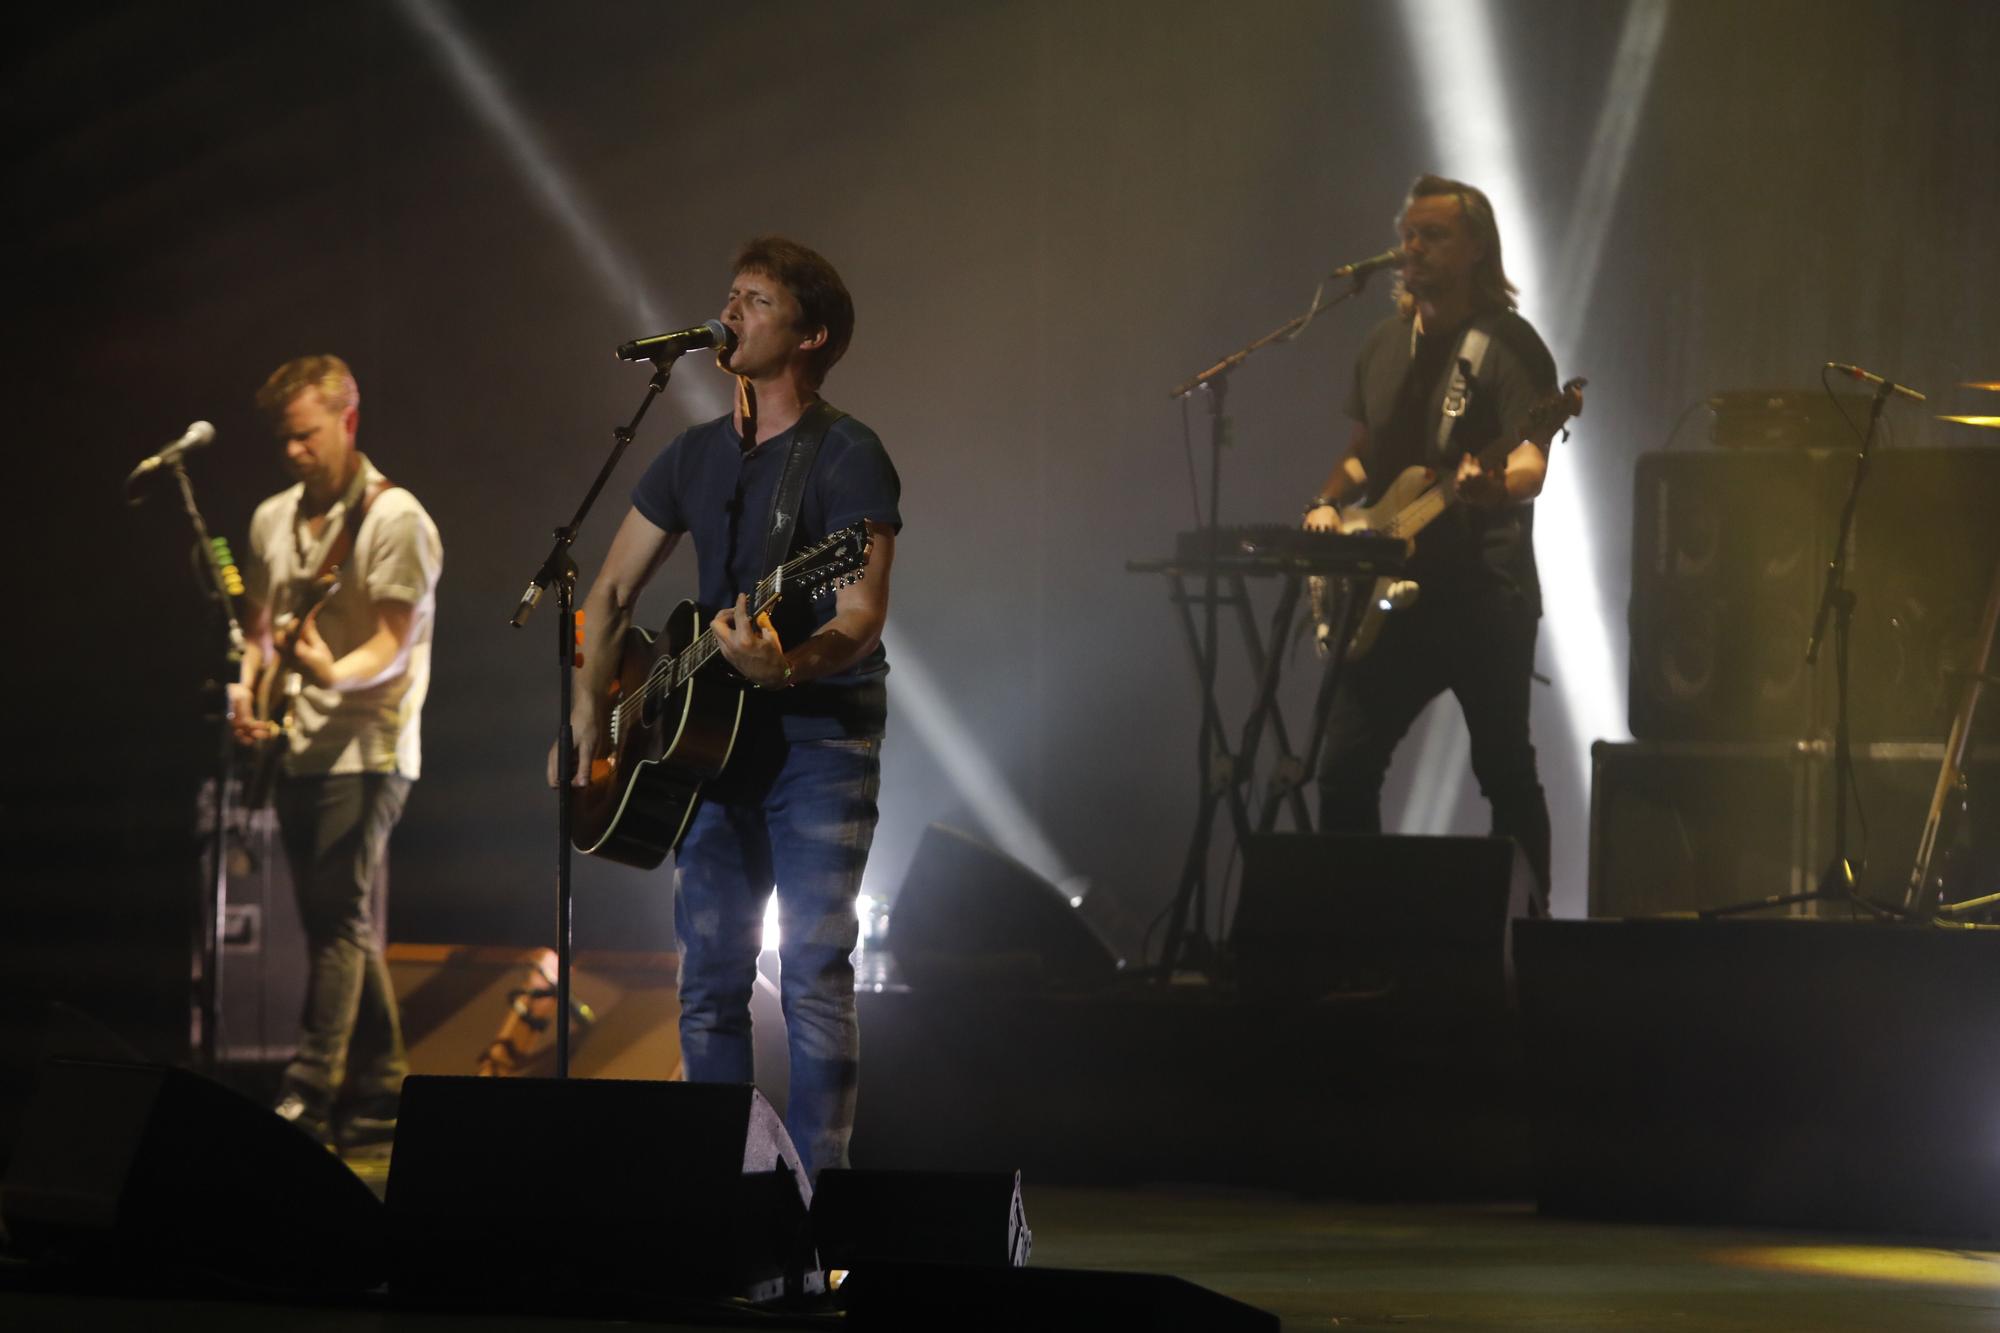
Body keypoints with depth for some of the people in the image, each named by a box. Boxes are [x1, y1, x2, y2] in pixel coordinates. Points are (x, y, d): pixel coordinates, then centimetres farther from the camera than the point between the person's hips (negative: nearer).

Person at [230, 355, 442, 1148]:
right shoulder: (272, 521, 13)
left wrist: (336, 673, -33)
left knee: (337, 920, -14)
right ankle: (378, 1095, 14)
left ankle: (309, 1095, -18)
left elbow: (394, 644, -14)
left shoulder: (394, 519, -8)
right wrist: (247, 684, 4)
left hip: (366, 748, -7)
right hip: (297, 749, 8)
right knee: (346, 929, 9)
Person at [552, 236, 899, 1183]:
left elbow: (863, 615, -19)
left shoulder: (847, 458, -9)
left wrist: (785, 665, -39)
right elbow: (612, 592, 17)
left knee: (813, 978, -11)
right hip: (709, 742, 6)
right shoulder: (695, 457, 12)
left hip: (818, 735, -6)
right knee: (709, 982, 5)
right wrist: (588, 711, 3)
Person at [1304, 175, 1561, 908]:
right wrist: (1327, 503, 4)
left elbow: (1531, 463, -19)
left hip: (1485, 594, -6)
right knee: (1345, 768, 1)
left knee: (1505, 772, 1)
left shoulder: (1507, 345, -8)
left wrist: (1495, 482, -41)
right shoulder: (1386, 344, 14)